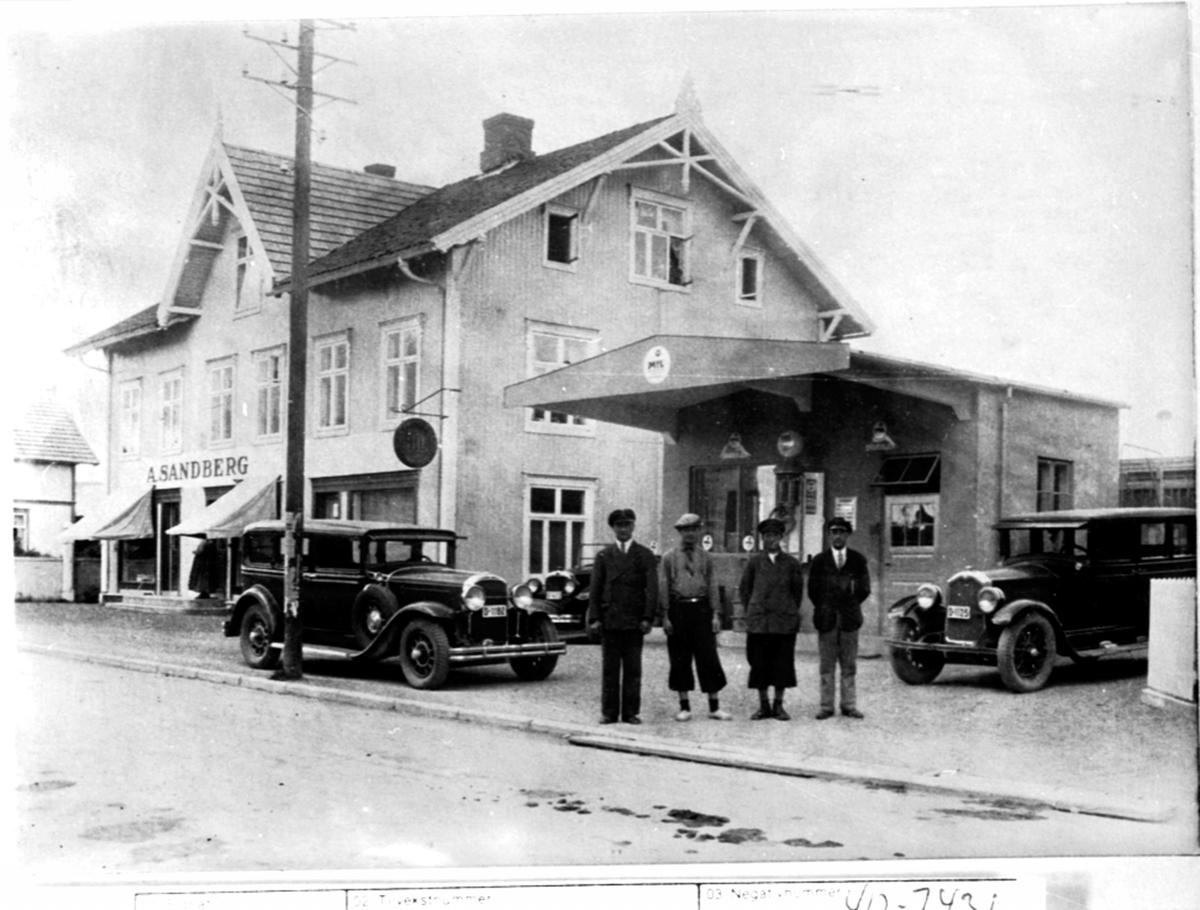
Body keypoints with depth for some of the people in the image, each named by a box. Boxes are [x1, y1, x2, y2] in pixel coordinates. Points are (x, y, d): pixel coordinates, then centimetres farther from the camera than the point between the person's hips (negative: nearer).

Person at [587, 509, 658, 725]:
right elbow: (595, 589, 7)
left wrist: (648, 617, -8)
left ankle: (631, 712, 8)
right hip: (609, 620, 1)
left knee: (633, 669, 3)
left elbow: (652, 589, 1)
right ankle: (609, 712, 8)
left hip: (634, 621, -1)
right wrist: (594, 618, -3)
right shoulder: (603, 556, 10)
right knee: (609, 668, 3)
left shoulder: (645, 555, 6)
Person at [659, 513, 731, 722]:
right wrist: (665, 617, -4)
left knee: (709, 658, -1)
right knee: (680, 660, 3)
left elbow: (711, 587, 7)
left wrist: (716, 614, -1)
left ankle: (714, 707, 4)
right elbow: (663, 588, 2)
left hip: (701, 609, 1)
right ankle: (684, 707, 11)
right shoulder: (669, 558, 5)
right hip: (678, 609, -1)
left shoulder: (705, 557, 9)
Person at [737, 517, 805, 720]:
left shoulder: (791, 563, 5)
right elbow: (744, 588, 12)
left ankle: (778, 705, 13)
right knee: (759, 663, 1)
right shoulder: (754, 562, 5)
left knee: (783, 663, 2)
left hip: (785, 621, 0)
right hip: (758, 622, 0)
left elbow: (798, 589, 13)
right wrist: (752, 610, 8)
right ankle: (763, 706, 11)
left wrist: (791, 612, 11)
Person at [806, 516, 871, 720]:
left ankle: (849, 705, 9)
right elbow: (812, 589, 6)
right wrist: (823, 609, 3)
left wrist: (850, 606, 5)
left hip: (849, 618, 1)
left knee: (849, 666, 4)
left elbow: (864, 589, 8)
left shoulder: (858, 559, 7)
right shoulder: (820, 560, 6)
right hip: (826, 619, 0)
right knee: (826, 665, 2)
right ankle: (826, 706, 5)